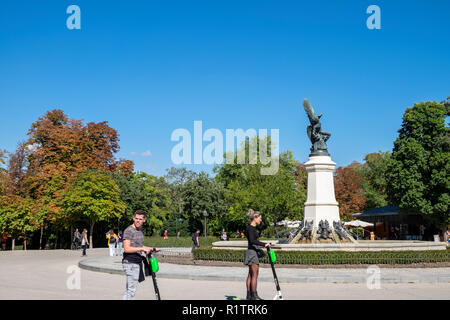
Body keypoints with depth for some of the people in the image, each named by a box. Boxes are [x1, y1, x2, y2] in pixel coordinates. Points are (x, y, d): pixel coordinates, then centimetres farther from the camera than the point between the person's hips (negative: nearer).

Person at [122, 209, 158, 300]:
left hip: (137, 262, 9)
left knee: (129, 289, 14)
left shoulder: (140, 230, 16)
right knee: (131, 290, -10)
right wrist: (142, 249, -22)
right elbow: (126, 248, -21)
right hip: (130, 263, -9)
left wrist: (152, 249, 25)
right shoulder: (129, 230, -12)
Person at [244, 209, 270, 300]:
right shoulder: (250, 228, -15)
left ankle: (249, 295, 15)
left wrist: (260, 249, 29)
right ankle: (254, 295, -4)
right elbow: (252, 241, -28)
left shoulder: (252, 228, 15)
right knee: (255, 274, -7)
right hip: (252, 252, -10)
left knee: (251, 274, 11)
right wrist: (264, 244, -28)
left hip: (253, 252, 10)